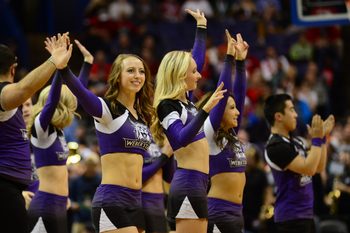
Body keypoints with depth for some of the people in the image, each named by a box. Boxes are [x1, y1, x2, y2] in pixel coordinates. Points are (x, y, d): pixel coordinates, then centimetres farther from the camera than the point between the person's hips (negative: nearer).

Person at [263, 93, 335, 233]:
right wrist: (317, 139, -17)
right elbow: (308, 169, -23)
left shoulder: (295, 141, 12)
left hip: (306, 214, 9)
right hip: (291, 217, -9)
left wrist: (324, 137, 10)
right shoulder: (276, 146, -17)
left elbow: (318, 167, 16)